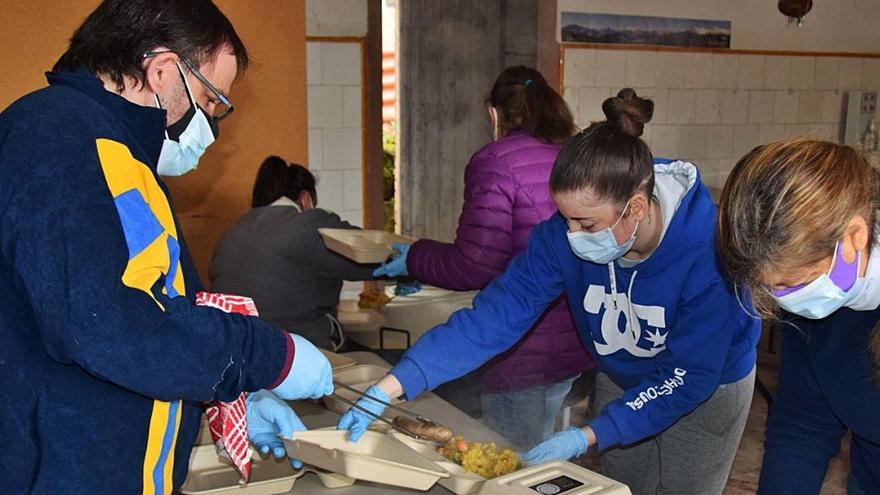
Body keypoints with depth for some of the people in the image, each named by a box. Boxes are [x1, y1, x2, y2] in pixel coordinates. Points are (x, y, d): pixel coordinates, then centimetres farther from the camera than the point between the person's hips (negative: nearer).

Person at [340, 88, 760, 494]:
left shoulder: (707, 252, -36)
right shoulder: (562, 236, -26)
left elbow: (688, 376, -30)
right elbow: (492, 317, -27)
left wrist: (587, 437, -35)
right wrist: (388, 389, -35)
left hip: (706, 391, -3)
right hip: (621, 383, 3)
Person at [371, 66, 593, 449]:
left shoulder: (495, 162, -13)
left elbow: (474, 268, -17)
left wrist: (413, 258, 0)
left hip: (524, 352, -7)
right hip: (578, 344, 8)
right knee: (538, 459, 24)